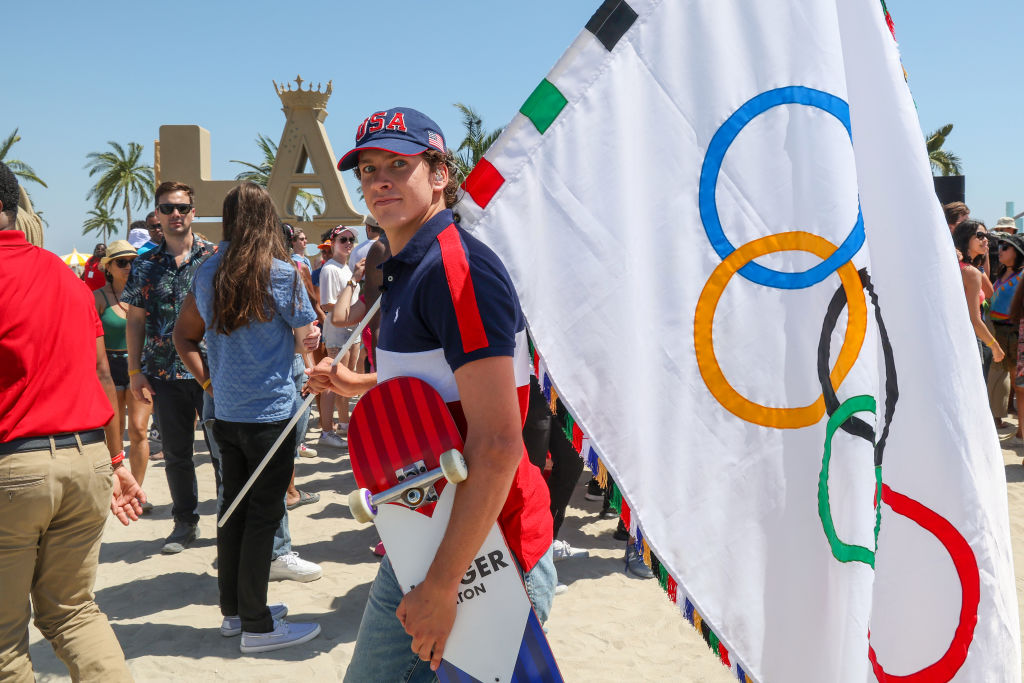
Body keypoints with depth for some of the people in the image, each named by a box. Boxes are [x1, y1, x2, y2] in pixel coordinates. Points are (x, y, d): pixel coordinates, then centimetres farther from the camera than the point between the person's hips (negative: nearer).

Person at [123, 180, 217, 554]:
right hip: (165, 373, 3)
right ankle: (185, 522, 25)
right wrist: (135, 371, 3)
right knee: (175, 453, 11)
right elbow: (135, 320, 9)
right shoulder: (144, 266, 7)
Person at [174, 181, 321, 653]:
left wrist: (207, 379, 14)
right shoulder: (282, 274, -12)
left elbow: (183, 336, 14)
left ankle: (233, 610, 27)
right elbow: (307, 341, -6)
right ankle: (257, 626, 8)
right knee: (263, 514, 0)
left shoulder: (208, 273, 5)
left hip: (226, 414, 6)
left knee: (233, 508, 15)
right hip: (271, 414, -6)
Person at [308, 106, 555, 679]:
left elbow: (497, 444, -28)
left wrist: (443, 584, -28)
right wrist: (357, 384, 31)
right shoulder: (408, 271, 13)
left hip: (477, 552, -10)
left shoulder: (458, 268, -21)